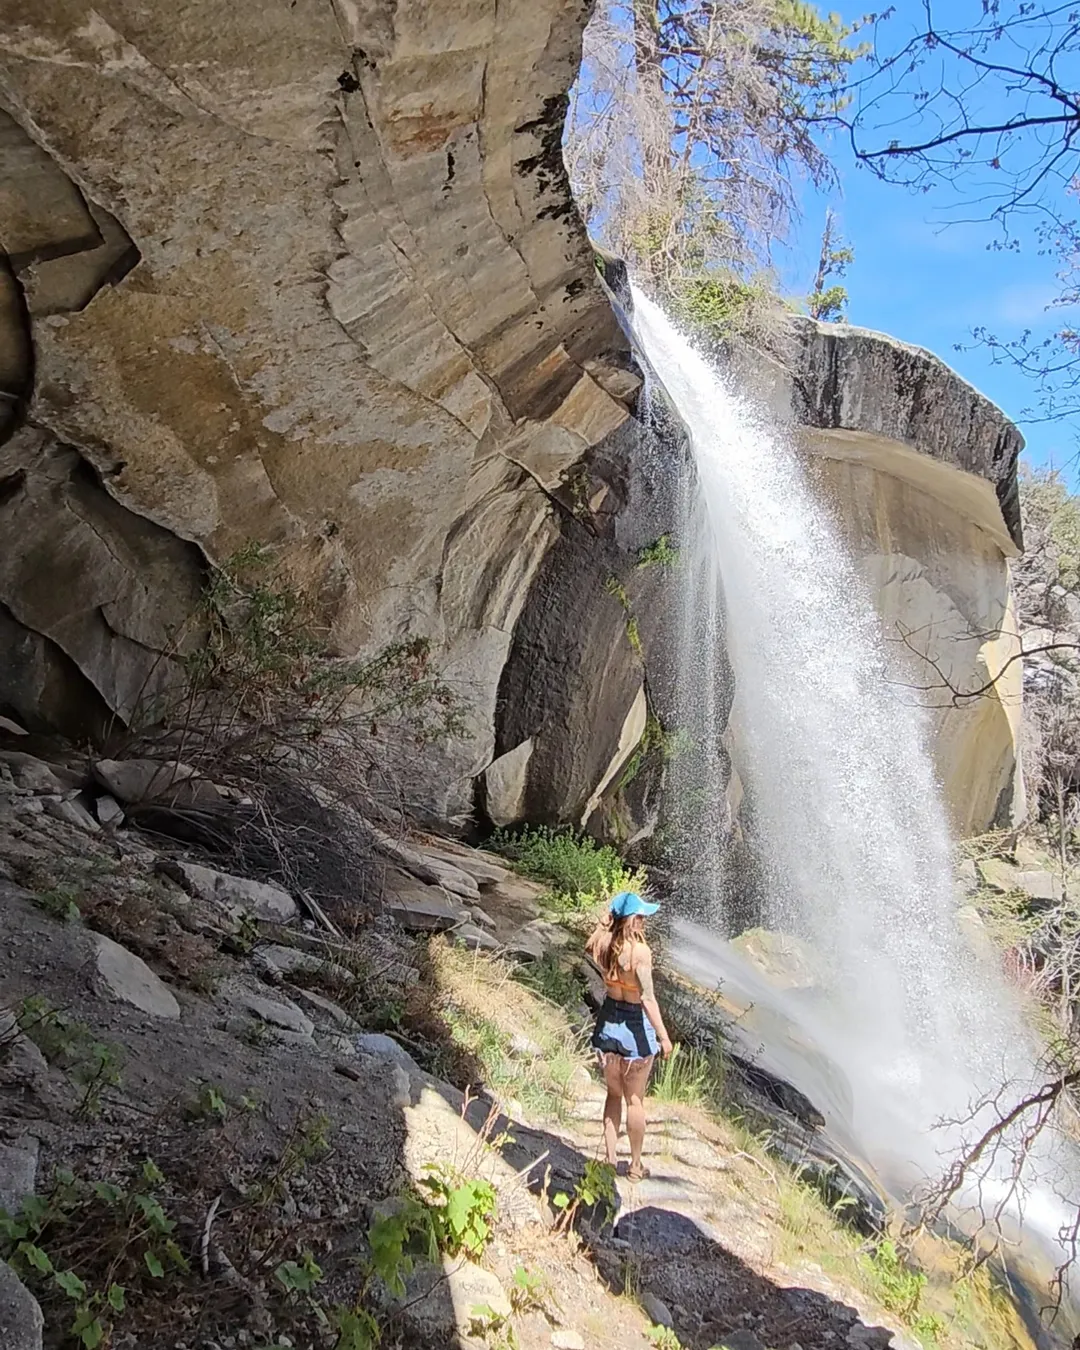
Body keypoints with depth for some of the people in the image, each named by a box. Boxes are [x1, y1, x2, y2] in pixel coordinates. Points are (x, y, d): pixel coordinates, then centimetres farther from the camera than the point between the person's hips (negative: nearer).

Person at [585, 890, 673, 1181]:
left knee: (614, 1094, 21)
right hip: (634, 1026, -5)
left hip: (607, 1022, 5)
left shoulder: (603, 945, -8)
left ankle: (610, 1159, 25)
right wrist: (663, 1036, -20)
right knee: (635, 1100, 12)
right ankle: (635, 1165, 26)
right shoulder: (639, 951, -24)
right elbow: (647, 997, -26)